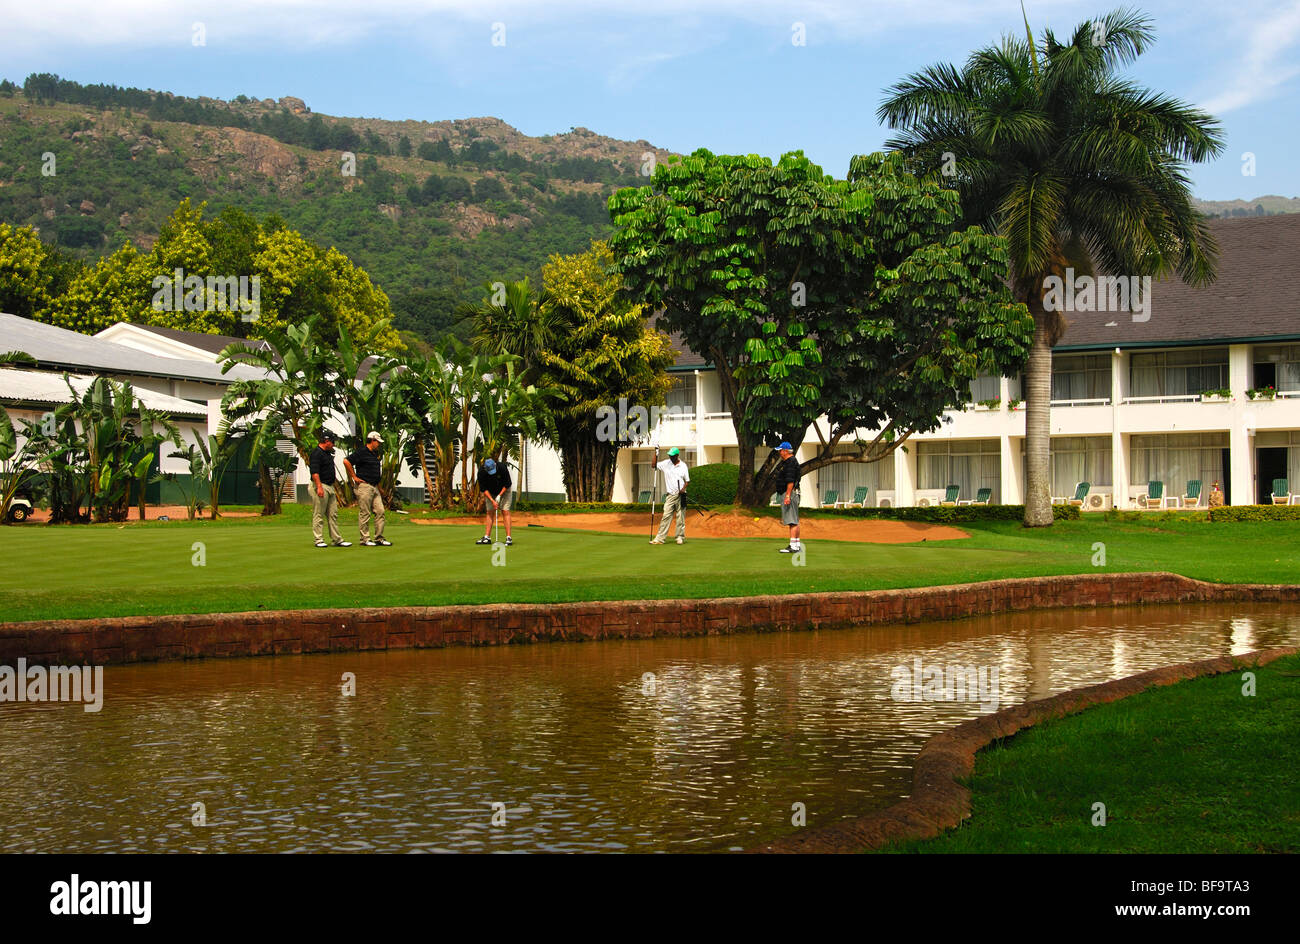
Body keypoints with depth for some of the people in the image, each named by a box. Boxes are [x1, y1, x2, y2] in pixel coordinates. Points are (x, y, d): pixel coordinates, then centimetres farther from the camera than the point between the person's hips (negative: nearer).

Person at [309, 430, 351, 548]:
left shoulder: (327, 453, 19)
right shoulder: (316, 453, -12)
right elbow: (314, 472, -22)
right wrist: (319, 487, -29)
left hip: (330, 487, 10)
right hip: (321, 486, -10)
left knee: (333, 514, 8)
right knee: (319, 515, -4)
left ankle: (336, 539, 10)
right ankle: (319, 540, -1)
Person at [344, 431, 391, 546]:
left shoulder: (375, 453, 18)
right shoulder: (362, 452, -11)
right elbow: (346, 461, -19)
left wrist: (379, 487, 21)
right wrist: (354, 477, -14)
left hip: (374, 487, 9)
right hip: (364, 486, -9)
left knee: (380, 511, 5)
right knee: (364, 514, -4)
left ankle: (379, 538, 9)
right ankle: (365, 539, 0)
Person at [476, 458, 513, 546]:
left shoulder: (502, 467, -30)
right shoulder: (481, 472, -25)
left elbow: (507, 484, -18)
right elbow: (483, 488, -17)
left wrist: (499, 496, -21)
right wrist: (492, 500, -25)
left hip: (504, 490, -2)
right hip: (490, 493, 2)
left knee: (506, 511, -13)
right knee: (488, 512, -4)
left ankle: (508, 537, -16)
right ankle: (486, 538, -2)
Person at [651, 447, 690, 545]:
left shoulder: (683, 466, 3)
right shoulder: (666, 463, 8)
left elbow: (687, 480, 6)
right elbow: (654, 465, 6)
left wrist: (683, 488, -12)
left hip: (680, 495, -1)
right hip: (670, 495, 1)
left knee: (680, 517, 1)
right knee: (666, 516, -5)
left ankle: (680, 537, 10)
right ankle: (659, 538, -9)